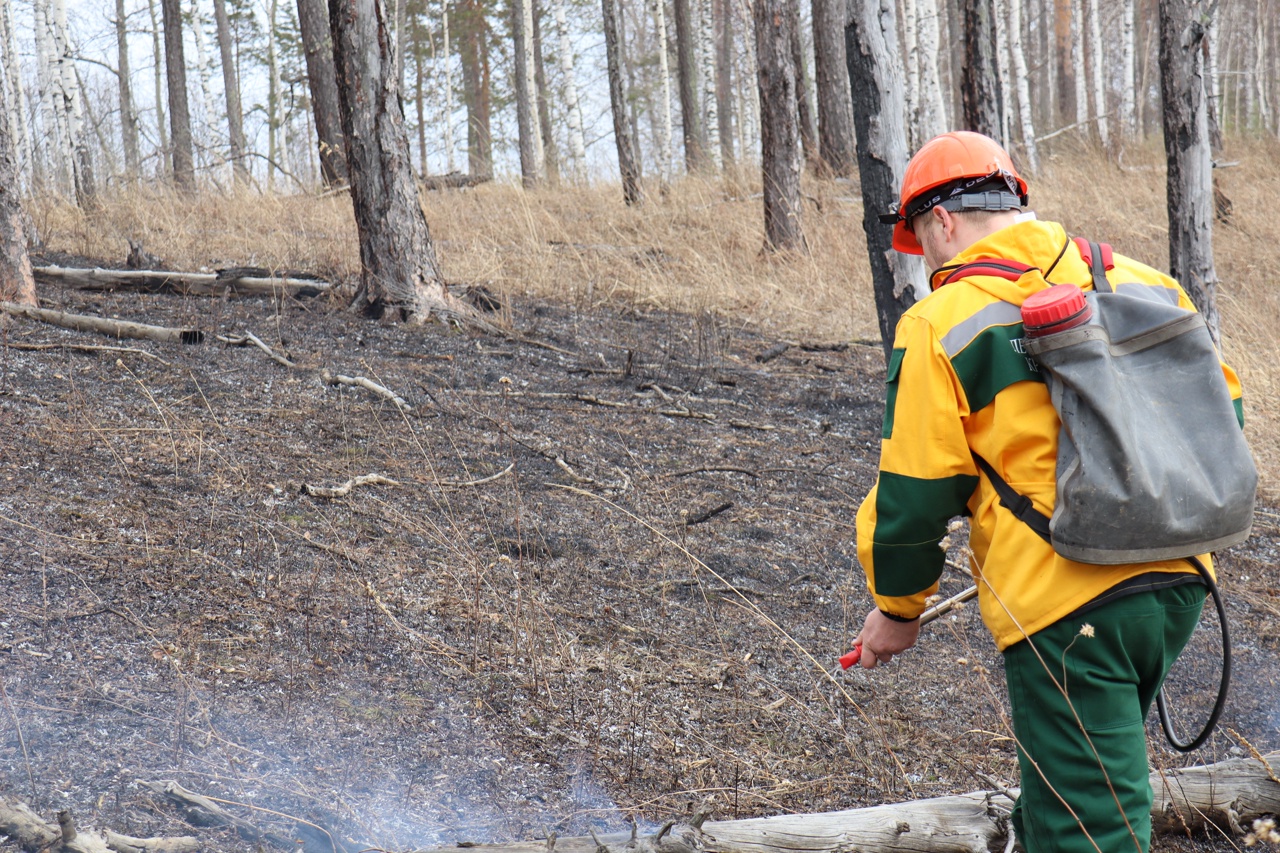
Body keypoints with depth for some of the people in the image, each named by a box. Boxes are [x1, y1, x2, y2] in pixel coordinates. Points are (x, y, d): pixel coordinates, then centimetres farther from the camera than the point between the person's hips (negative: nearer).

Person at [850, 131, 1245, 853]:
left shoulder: (940, 323, -8)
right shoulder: (1143, 281, 8)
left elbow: (915, 495, -7)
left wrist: (897, 610, 8)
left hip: (1064, 608, -6)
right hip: (1179, 584, 7)